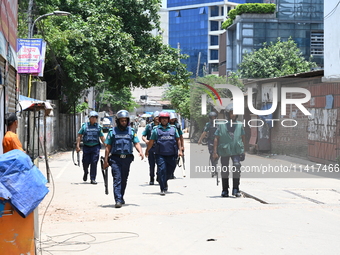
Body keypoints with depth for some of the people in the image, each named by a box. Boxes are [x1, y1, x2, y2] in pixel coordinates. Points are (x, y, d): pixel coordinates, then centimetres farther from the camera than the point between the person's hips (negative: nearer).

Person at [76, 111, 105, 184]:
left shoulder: (98, 127, 9)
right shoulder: (84, 126, 5)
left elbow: (102, 137, 15)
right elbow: (79, 136, 4)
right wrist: (78, 146, -4)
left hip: (95, 147, 0)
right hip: (86, 147, 0)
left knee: (94, 163, -5)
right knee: (85, 162, 2)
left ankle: (93, 179, 2)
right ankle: (85, 173, 34)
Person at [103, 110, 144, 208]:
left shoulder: (131, 131, 9)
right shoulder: (112, 131, 4)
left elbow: (136, 143, 2)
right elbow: (108, 147, 6)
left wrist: (140, 151, -18)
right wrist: (106, 160, 2)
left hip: (127, 159, 2)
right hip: (115, 159, -2)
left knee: (124, 180, 11)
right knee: (117, 179, -11)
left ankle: (121, 198, 27)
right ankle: (118, 200, -16)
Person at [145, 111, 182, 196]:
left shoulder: (173, 129, 11)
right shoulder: (156, 130, 6)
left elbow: (178, 139, 16)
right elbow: (151, 142, 13)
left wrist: (180, 150, 8)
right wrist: (147, 151, 19)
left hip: (171, 154, 2)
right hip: (160, 154, -2)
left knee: (169, 170, 9)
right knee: (162, 170, -10)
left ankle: (165, 182, 38)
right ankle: (163, 189, -7)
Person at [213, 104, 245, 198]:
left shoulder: (239, 125, 5)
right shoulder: (222, 125, -2)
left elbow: (243, 138, 15)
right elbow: (216, 139, 0)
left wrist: (243, 150, 15)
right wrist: (215, 152, -5)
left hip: (236, 151, 0)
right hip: (224, 151, 0)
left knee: (237, 167, -17)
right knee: (224, 171, 8)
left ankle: (236, 189, -11)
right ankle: (225, 190, 20)